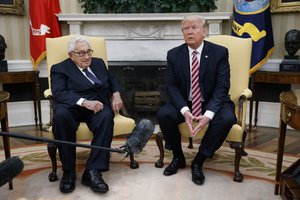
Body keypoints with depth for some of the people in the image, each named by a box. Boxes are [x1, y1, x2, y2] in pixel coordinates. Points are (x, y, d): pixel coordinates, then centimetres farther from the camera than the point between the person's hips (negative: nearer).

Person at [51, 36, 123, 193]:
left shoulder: (98, 63, 23)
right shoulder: (60, 69, 7)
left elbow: (112, 80, 29)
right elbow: (59, 93, -9)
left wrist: (116, 94, 5)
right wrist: (85, 102, -25)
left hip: (97, 105, 3)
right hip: (72, 106, -2)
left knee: (106, 116, -33)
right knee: (61, 114, -37)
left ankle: (92, 170, -32)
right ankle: (68, 170, -23)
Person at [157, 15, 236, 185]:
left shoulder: (220, 52, -8)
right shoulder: (174, 54, -2)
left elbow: (222, 87, -12)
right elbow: (171, 86, -5)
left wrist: (208, 114, -28)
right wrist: (185, 111, -23)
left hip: (213, 103, -1)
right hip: (184, 103, 2)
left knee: (226, 118, -31)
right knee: (163, 114, -25)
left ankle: (199, 161, -11)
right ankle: (178, 157, 0)